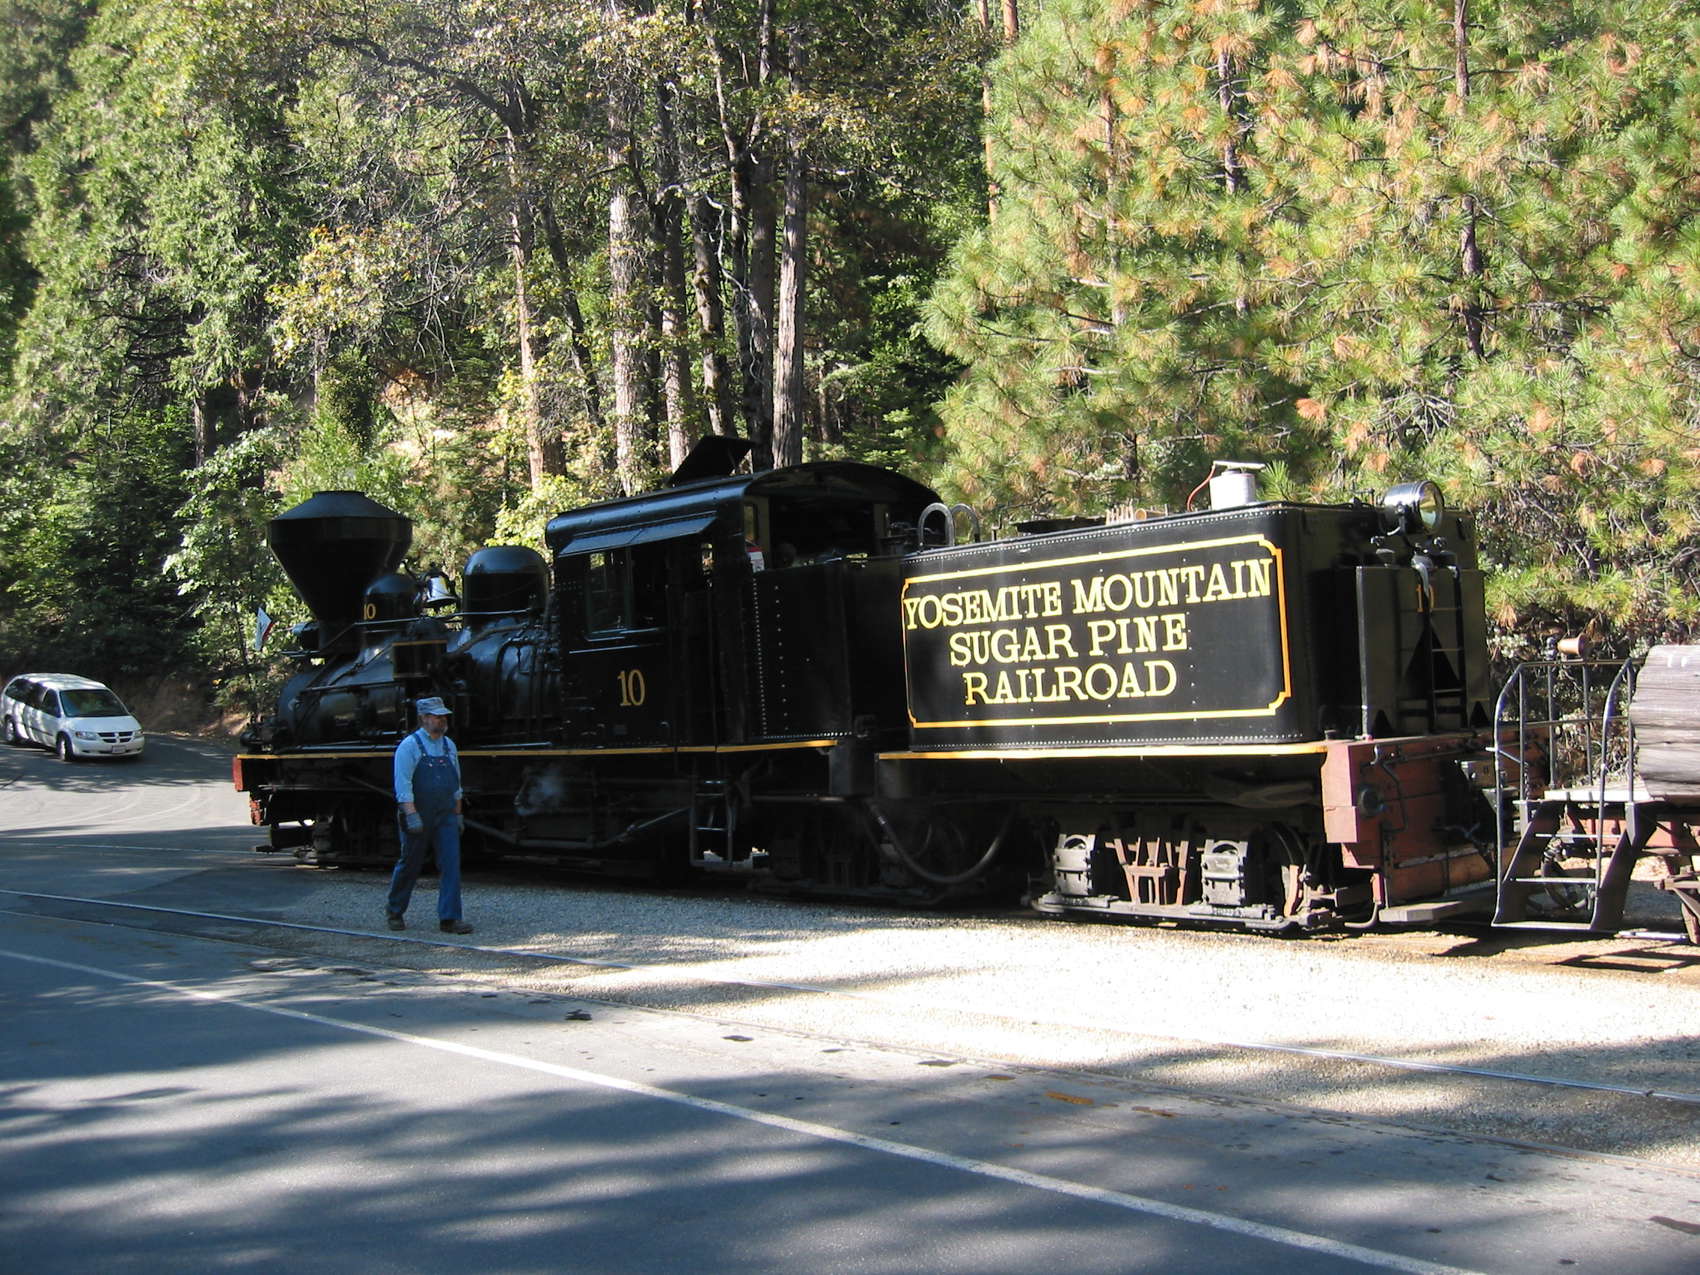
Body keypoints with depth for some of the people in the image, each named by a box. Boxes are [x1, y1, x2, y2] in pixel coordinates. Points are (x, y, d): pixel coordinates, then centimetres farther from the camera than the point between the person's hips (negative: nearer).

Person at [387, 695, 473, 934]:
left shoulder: (448, 745, 11)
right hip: (418, 818, -5)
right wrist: (412, 815, -23)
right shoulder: (409, 746, -8)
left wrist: (457, 815, 16)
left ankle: (449, 919, -7)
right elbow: (403, 784, -15)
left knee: (451, 864, -7)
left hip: (445, 816, 5)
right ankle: (395, 911, 28)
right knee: (410, 865, 7)